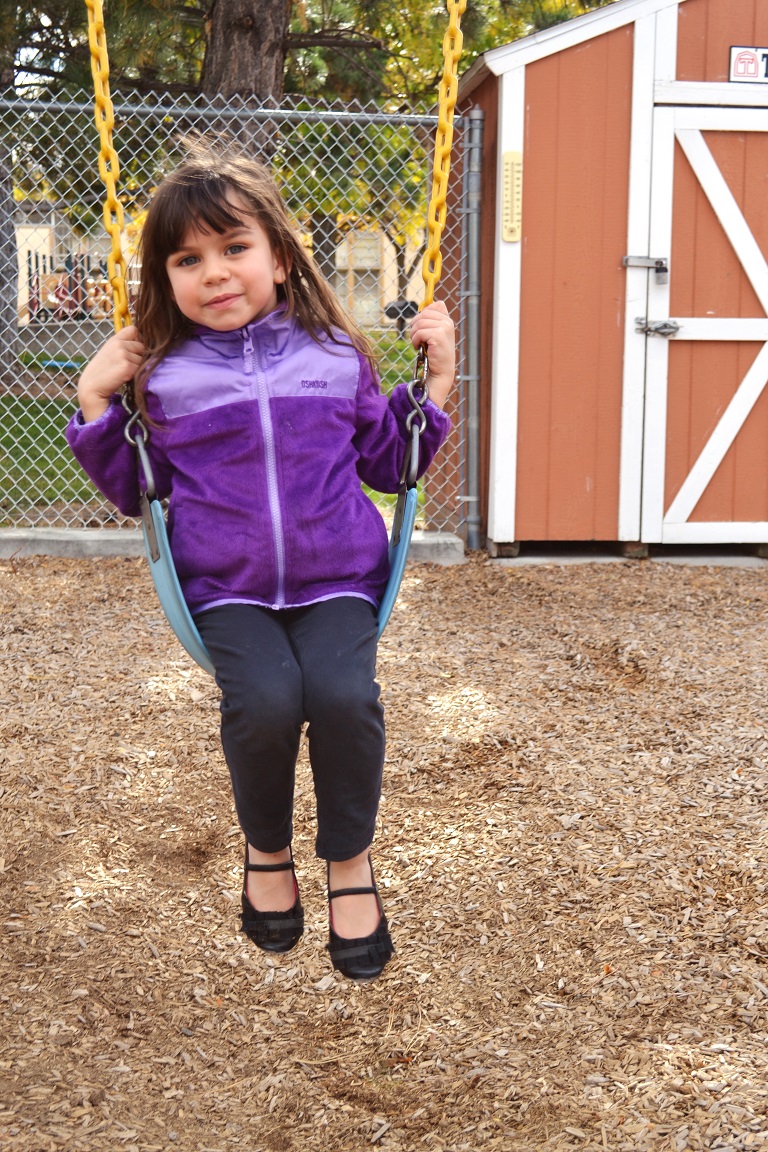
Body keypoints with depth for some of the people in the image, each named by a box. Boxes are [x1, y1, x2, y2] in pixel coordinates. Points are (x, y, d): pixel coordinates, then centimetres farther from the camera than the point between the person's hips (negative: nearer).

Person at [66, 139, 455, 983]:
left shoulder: (335, 355, 6)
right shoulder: (163, 376, 5)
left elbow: (390, 463, 16)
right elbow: (136, 494, 15)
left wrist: (437, 378, 7)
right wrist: (95, 406, 4)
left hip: (336, 578, 0)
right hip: (226, 589, 0)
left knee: (344, 694, -28)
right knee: (263, 700, -28)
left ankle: (350, 860, 0)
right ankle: (266, 848, 4)